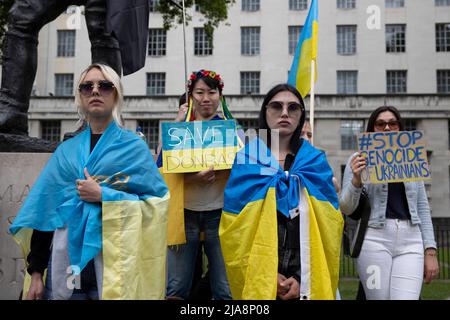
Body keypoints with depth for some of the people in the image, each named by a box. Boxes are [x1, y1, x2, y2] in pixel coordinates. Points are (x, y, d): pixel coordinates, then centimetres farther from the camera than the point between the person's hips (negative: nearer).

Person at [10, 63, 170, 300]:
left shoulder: (134, 147, 0)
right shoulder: (66, 151, 9)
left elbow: (156, 203, -8)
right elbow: (44, 209, 5)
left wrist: (103, 195, -15)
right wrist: (36, 271, 0)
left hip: (114, 263, -2)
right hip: (66, 262, 3)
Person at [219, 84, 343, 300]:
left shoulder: (316, 161, 3)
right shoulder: (246, 159, 0)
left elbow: (327, 226, -1)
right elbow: (236, 227, -4)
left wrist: (304, 277, -10)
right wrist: (264, 273, -11)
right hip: (257, 276, -1)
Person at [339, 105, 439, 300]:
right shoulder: (360, 160, 4)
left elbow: (423, 208, 16)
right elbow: (346, 209, 0)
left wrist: (430, 251, 8)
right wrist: (356, 180, -18)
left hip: (410, 241, 2)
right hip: (375, 239, -2)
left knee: (407, 297, -12)